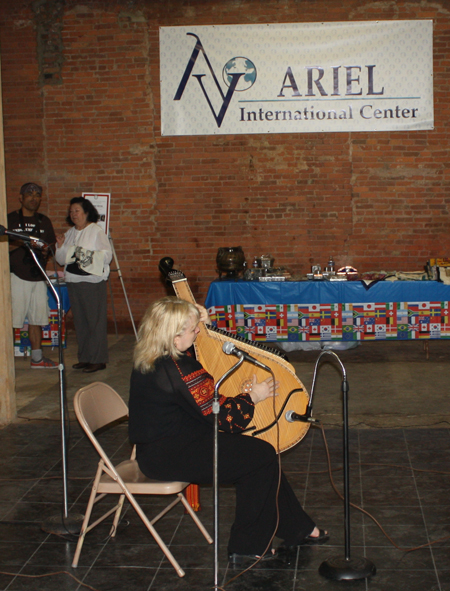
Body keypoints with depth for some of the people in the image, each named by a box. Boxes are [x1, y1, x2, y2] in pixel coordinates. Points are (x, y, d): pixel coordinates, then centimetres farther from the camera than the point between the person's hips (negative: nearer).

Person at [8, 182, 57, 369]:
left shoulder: (44, 221, 14)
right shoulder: (10, 219, -1)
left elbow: (52, 245, 19)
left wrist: (46, 250, -3)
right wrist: (21, 243, -20)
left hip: (38, 276, 5)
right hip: (17, 275, -5)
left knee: (37, 318, 10)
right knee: (12, 319, -8)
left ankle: (37, 357, 18)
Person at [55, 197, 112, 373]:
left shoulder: (97, 232, -4)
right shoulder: (70, 233, 15)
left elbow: (107, 255, -11)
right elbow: (61, 260, 17)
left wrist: (89, 255, -23)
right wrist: (60, 246, 0)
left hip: (93, 281, -6)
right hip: (73, 282, 7)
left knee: (96, 321, -4)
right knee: (80, 321, 9)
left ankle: (98, 360, 1)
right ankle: (84, 358, 17)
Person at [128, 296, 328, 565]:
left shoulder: (149, 359, 3)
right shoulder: (177, 370, -27)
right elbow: (222, 417, -22)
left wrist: (201, 322, 10)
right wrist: (252, 397, -5)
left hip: (160, 444, 10)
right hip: (170, 456, -10)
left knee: (254, 449, 10)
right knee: (263, 455, -8)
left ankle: (297, 529, 19)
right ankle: (248, 547, 4)